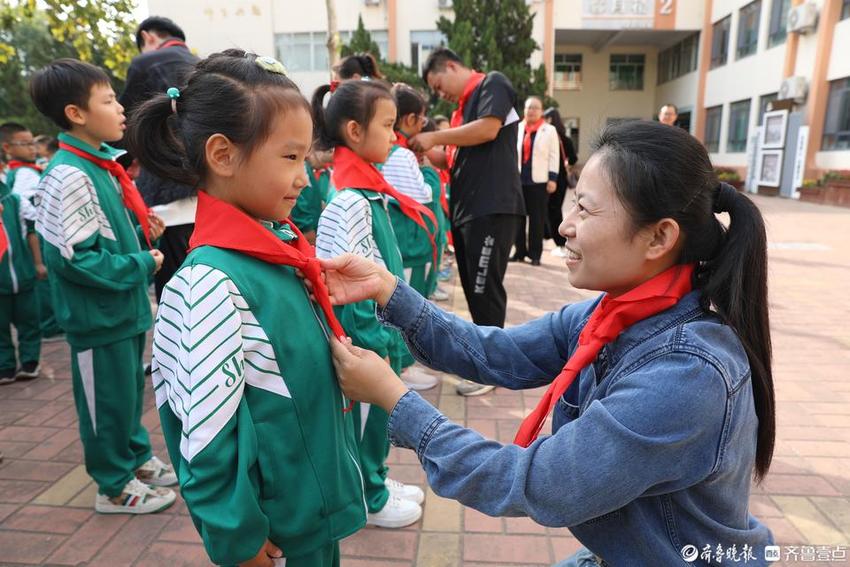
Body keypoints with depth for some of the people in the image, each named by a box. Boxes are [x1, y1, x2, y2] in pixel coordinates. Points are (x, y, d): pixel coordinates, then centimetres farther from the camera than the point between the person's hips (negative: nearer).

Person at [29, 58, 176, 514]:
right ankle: (115, 485, 25)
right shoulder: (68, 176, -21)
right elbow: (75, 259, -24)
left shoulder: (101, 165, 9)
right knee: (108, 398, 7)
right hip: (97, 312, -9)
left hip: (123, 305, 9)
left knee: (131, 390, 21)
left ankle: (137, 458, 40)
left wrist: (142, 235, 1)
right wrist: (142, 265, -17)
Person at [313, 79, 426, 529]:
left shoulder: (370, 189, 6)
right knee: (368, 413, 10)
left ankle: (376, 480, 42)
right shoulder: (349, 202, -23)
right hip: (366, 337, -8)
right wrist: (375, 344, -18)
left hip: (384, 328, 8)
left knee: (378, 412, 22)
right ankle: (369, 499, 32)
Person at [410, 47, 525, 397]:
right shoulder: (463, 107, 24)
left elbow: (488, 129, -16)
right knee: (473, 288, 13)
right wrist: (430, 156, 6)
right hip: (466, 209, 9)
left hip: (492, 208, -9)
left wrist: (434, 137, -9)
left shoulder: (492, 84, 0)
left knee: (486, 288, -4)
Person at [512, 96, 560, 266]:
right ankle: (519, 251, 15)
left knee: (537, 219, 1)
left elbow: (554, 156, 0)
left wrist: (552, 179, -7)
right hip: (518, 180, 3)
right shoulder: (517, 128, 12)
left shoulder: (549, 130, 4)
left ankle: (535, 254, 8)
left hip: (539, 181, -3)